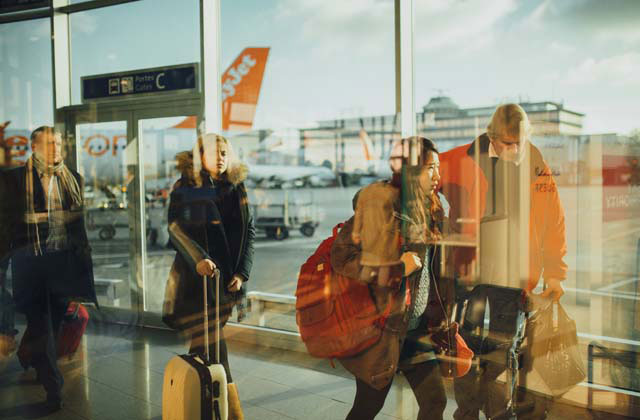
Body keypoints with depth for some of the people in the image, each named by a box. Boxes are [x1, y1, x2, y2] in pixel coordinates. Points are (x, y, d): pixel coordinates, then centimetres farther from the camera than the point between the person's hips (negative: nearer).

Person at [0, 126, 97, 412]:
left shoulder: (73, 178, 9)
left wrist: (84, 257, 11)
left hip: (64, 259, 4)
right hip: (31, 260, -4)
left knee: (55, 319, 15)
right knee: (40, 325, 0)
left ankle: (28, 357, 43)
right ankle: (53, 387, 7)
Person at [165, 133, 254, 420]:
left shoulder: (237, 187, 8)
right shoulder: (185, 188, -1)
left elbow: (249, 231, 8)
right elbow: (175, 228, -10)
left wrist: (242, 272, -1)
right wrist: (197, 259, -26)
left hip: (228, 278, 3)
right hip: (197, 277, -3)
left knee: (206, 342, 9)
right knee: (213, 347, -3)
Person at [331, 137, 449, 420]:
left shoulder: (427, 209, 8)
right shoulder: (379, 206, -17)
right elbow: (341, 259, -20)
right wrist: (398, 269, -20)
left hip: (416, 327, 7)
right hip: (383, 327, -7)